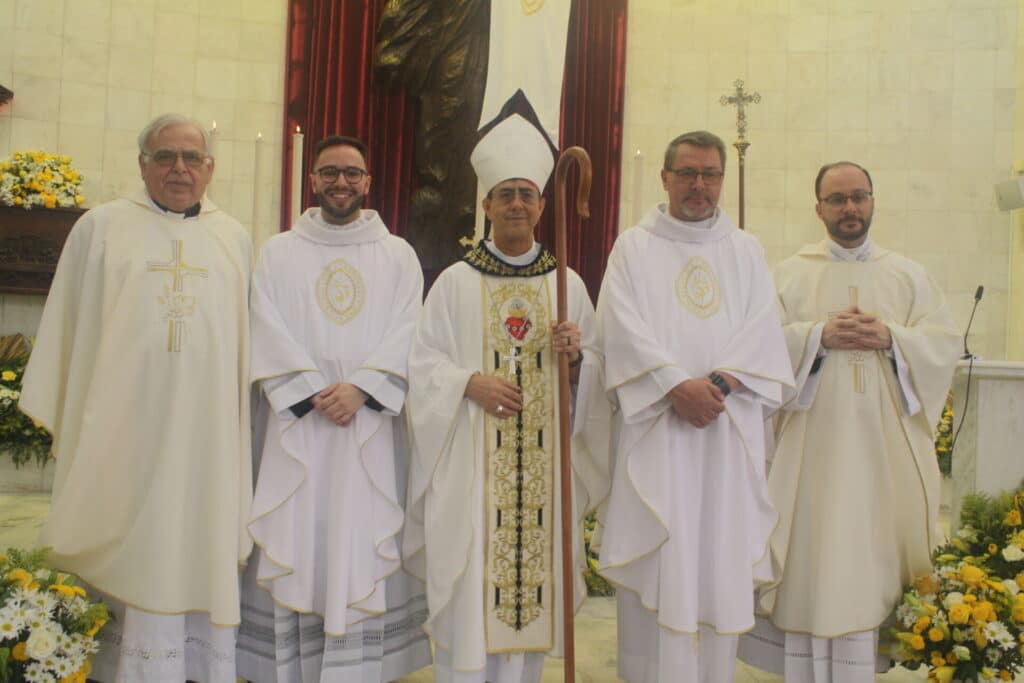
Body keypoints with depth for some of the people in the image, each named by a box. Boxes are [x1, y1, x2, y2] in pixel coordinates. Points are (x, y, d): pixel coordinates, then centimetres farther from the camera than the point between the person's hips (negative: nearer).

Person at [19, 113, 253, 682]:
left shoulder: (235, 239, 12)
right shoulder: (101, 227, 6)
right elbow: (67, 327, 6)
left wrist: (247, 424, 8)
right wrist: (59, 420, 3)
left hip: (206, 434, 2)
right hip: (122, 431, -1)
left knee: (200, 555, 6)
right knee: (129, 562, 4)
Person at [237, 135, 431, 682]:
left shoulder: (398, 256, 10)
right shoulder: (279, 252, 10)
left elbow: (406, 337, 0)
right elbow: (268, 335, -1)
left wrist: (360, 389, -14)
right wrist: (315, 394, -12)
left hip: (371, 427, 0)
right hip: (296, 423, 0)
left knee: (363, 548, 1)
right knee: (295, 545, 1)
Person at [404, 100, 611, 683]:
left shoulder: (568, 283, 9)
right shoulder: (455, 282, 4)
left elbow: (596, 368, 10)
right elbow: (424, 362, 1)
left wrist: (575, 358, -11)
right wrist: (470, 382, -16)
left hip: (543, 460, 2)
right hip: (471, 461, -1)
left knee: (531, 579, 7)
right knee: (469, 591, 0)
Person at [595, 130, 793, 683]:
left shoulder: (746, 250, 15)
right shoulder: (634, 247, 8)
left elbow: (762, 330, 4)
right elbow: (625, 327, -5)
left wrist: (718, 381, -12)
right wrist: (676, 385, -16)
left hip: (729, 428, 3)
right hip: (655, 425, -2)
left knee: (720, 554, 4)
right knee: (657, 559, -2)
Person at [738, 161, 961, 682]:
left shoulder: (908, 276, 12)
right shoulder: (790, 274, 7)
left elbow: (945, 343, 5)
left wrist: (891, 338, -11)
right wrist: (819, 335, -16)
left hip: (886, 443, 2)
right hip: (814, 442, -1)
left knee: (874, 551, 3)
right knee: (816, 559, 0)